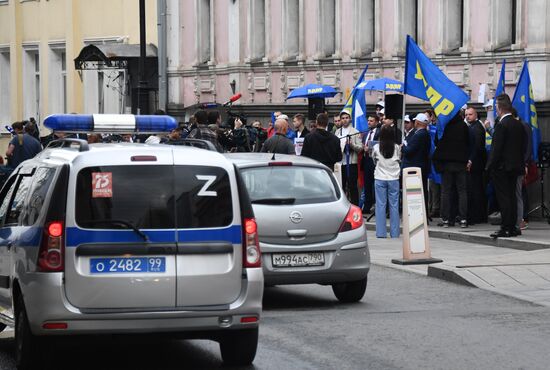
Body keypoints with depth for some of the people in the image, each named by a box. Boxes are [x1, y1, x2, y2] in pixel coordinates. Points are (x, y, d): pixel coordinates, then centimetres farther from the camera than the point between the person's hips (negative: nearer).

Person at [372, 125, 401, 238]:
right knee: (394, 205, 5)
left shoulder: (376, 148, -8)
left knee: (380, 204, 3)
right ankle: (394, 232, 6)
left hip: (380, 178, -1)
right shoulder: (396, 147, -6)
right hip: (394, 178, 1)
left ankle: (381, 232, 0)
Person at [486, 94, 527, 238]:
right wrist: (520, 163, 17)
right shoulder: (519, 125, 8)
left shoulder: (501, 125, -15)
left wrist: (490, 166, -11)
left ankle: (505, 229, -6)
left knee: (503, 198, -5)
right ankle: (512, 227, 14)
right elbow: (524, 146, 12)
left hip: (501, 167, -8)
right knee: (511, 197, 12)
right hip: (515, 166, 8)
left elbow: (496, 148, -17)